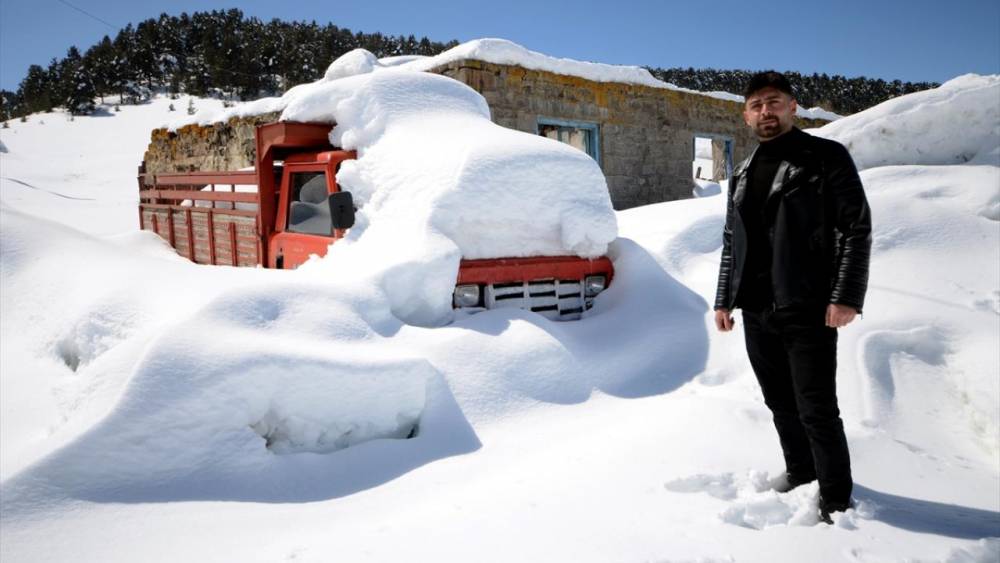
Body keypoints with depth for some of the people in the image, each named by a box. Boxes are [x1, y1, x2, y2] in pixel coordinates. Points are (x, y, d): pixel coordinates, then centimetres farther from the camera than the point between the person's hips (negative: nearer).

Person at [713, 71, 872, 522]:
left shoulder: (826, 157, -2)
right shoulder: (742, 175, 15)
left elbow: (857, 229, -7)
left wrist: (847, 296, -16)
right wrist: (724, 299, 15)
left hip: (808, 311, -5)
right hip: (756, 312, 6)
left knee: (816, 409, -2)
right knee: (780, 403, 15)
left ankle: (836, 497, 15)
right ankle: (800, 471, 33)